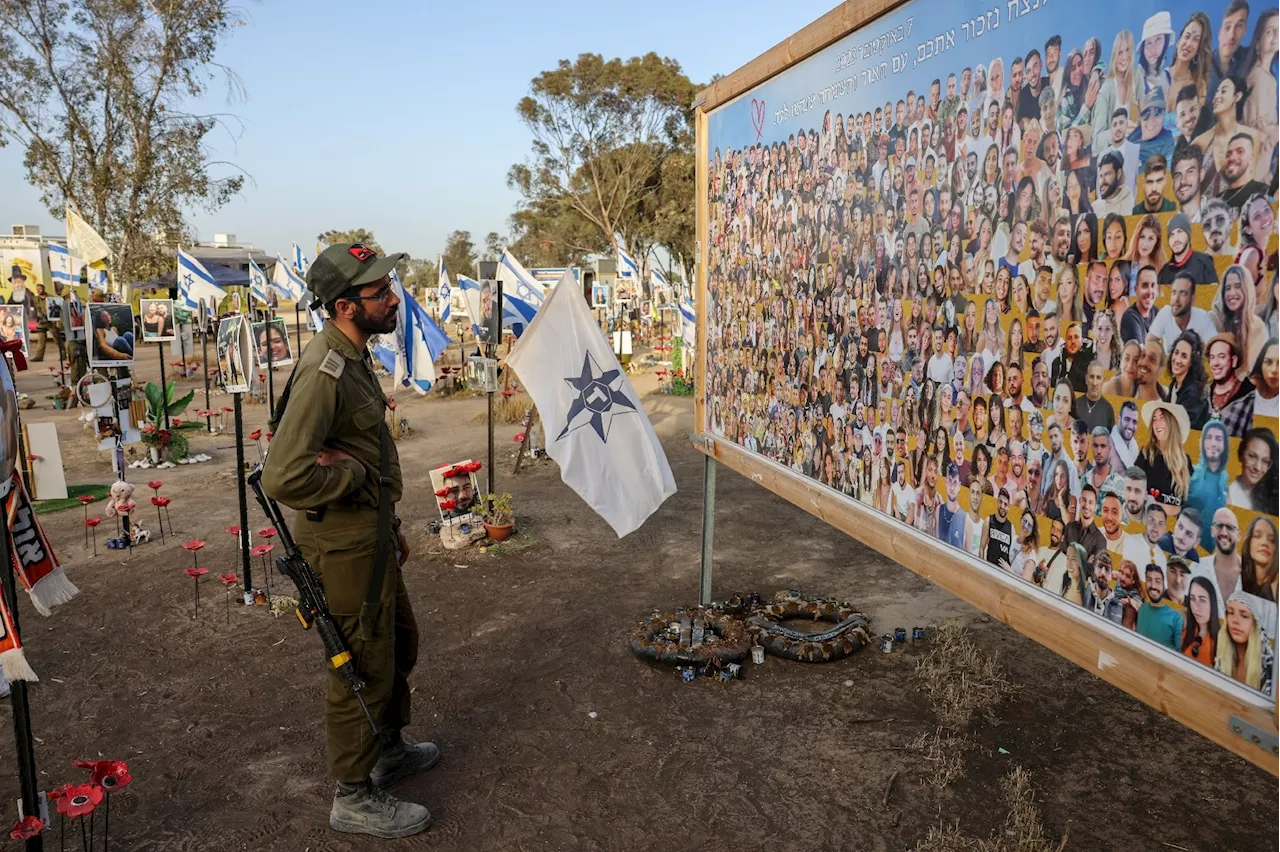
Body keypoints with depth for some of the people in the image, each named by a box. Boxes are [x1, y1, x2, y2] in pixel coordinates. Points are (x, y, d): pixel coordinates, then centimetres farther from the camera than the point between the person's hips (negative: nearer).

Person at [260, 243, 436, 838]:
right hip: (344, 547, -10)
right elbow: (282, 477, -34)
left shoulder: (353, 356, 7)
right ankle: (354, 799, 25)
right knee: (363, 666, 5)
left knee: (399, 644, 24)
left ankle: (389, 748, 45)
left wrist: (389, 522, 20)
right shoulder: (324, 371, -26)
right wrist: (355, 473, -19)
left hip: (371, 536, 10)